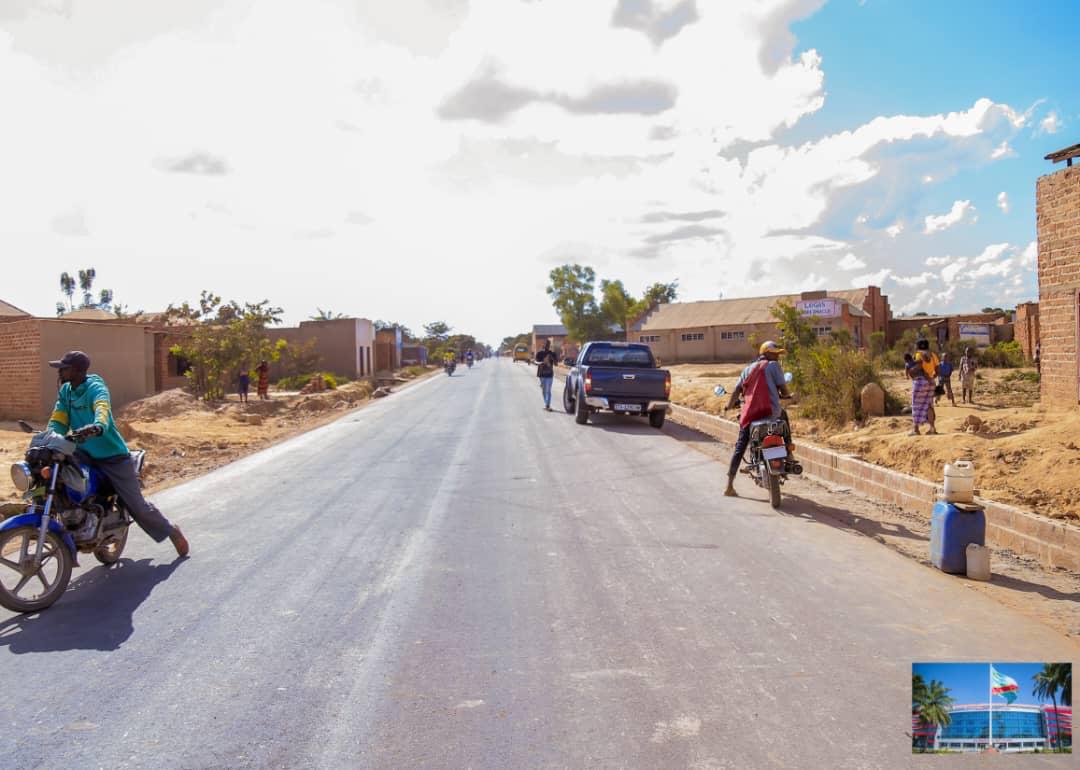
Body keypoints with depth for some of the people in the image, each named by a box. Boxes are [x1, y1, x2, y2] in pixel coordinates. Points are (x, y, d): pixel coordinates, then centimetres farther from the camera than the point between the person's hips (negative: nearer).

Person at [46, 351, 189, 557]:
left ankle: (171, 530, 22)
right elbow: (58, 420, -2)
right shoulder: (65, 391, 5)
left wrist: (98, 426, -61)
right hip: (85, 454, 6)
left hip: (113, 455, -6)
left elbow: (102, 408, -38)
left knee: (137, 504, -2)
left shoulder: (95, 388, -17)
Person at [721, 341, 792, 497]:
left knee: (740, 448, 9)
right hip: (772, 412, -3)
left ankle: (729, 486, 3)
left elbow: (737, 390, 7)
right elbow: (783, 390, -2)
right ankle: (789, 455, 31)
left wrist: (729, 406, 21)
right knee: (783, 416, 33)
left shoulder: (749, 368, 15)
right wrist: (787, 395, 20)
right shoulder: (773, 366, 2)